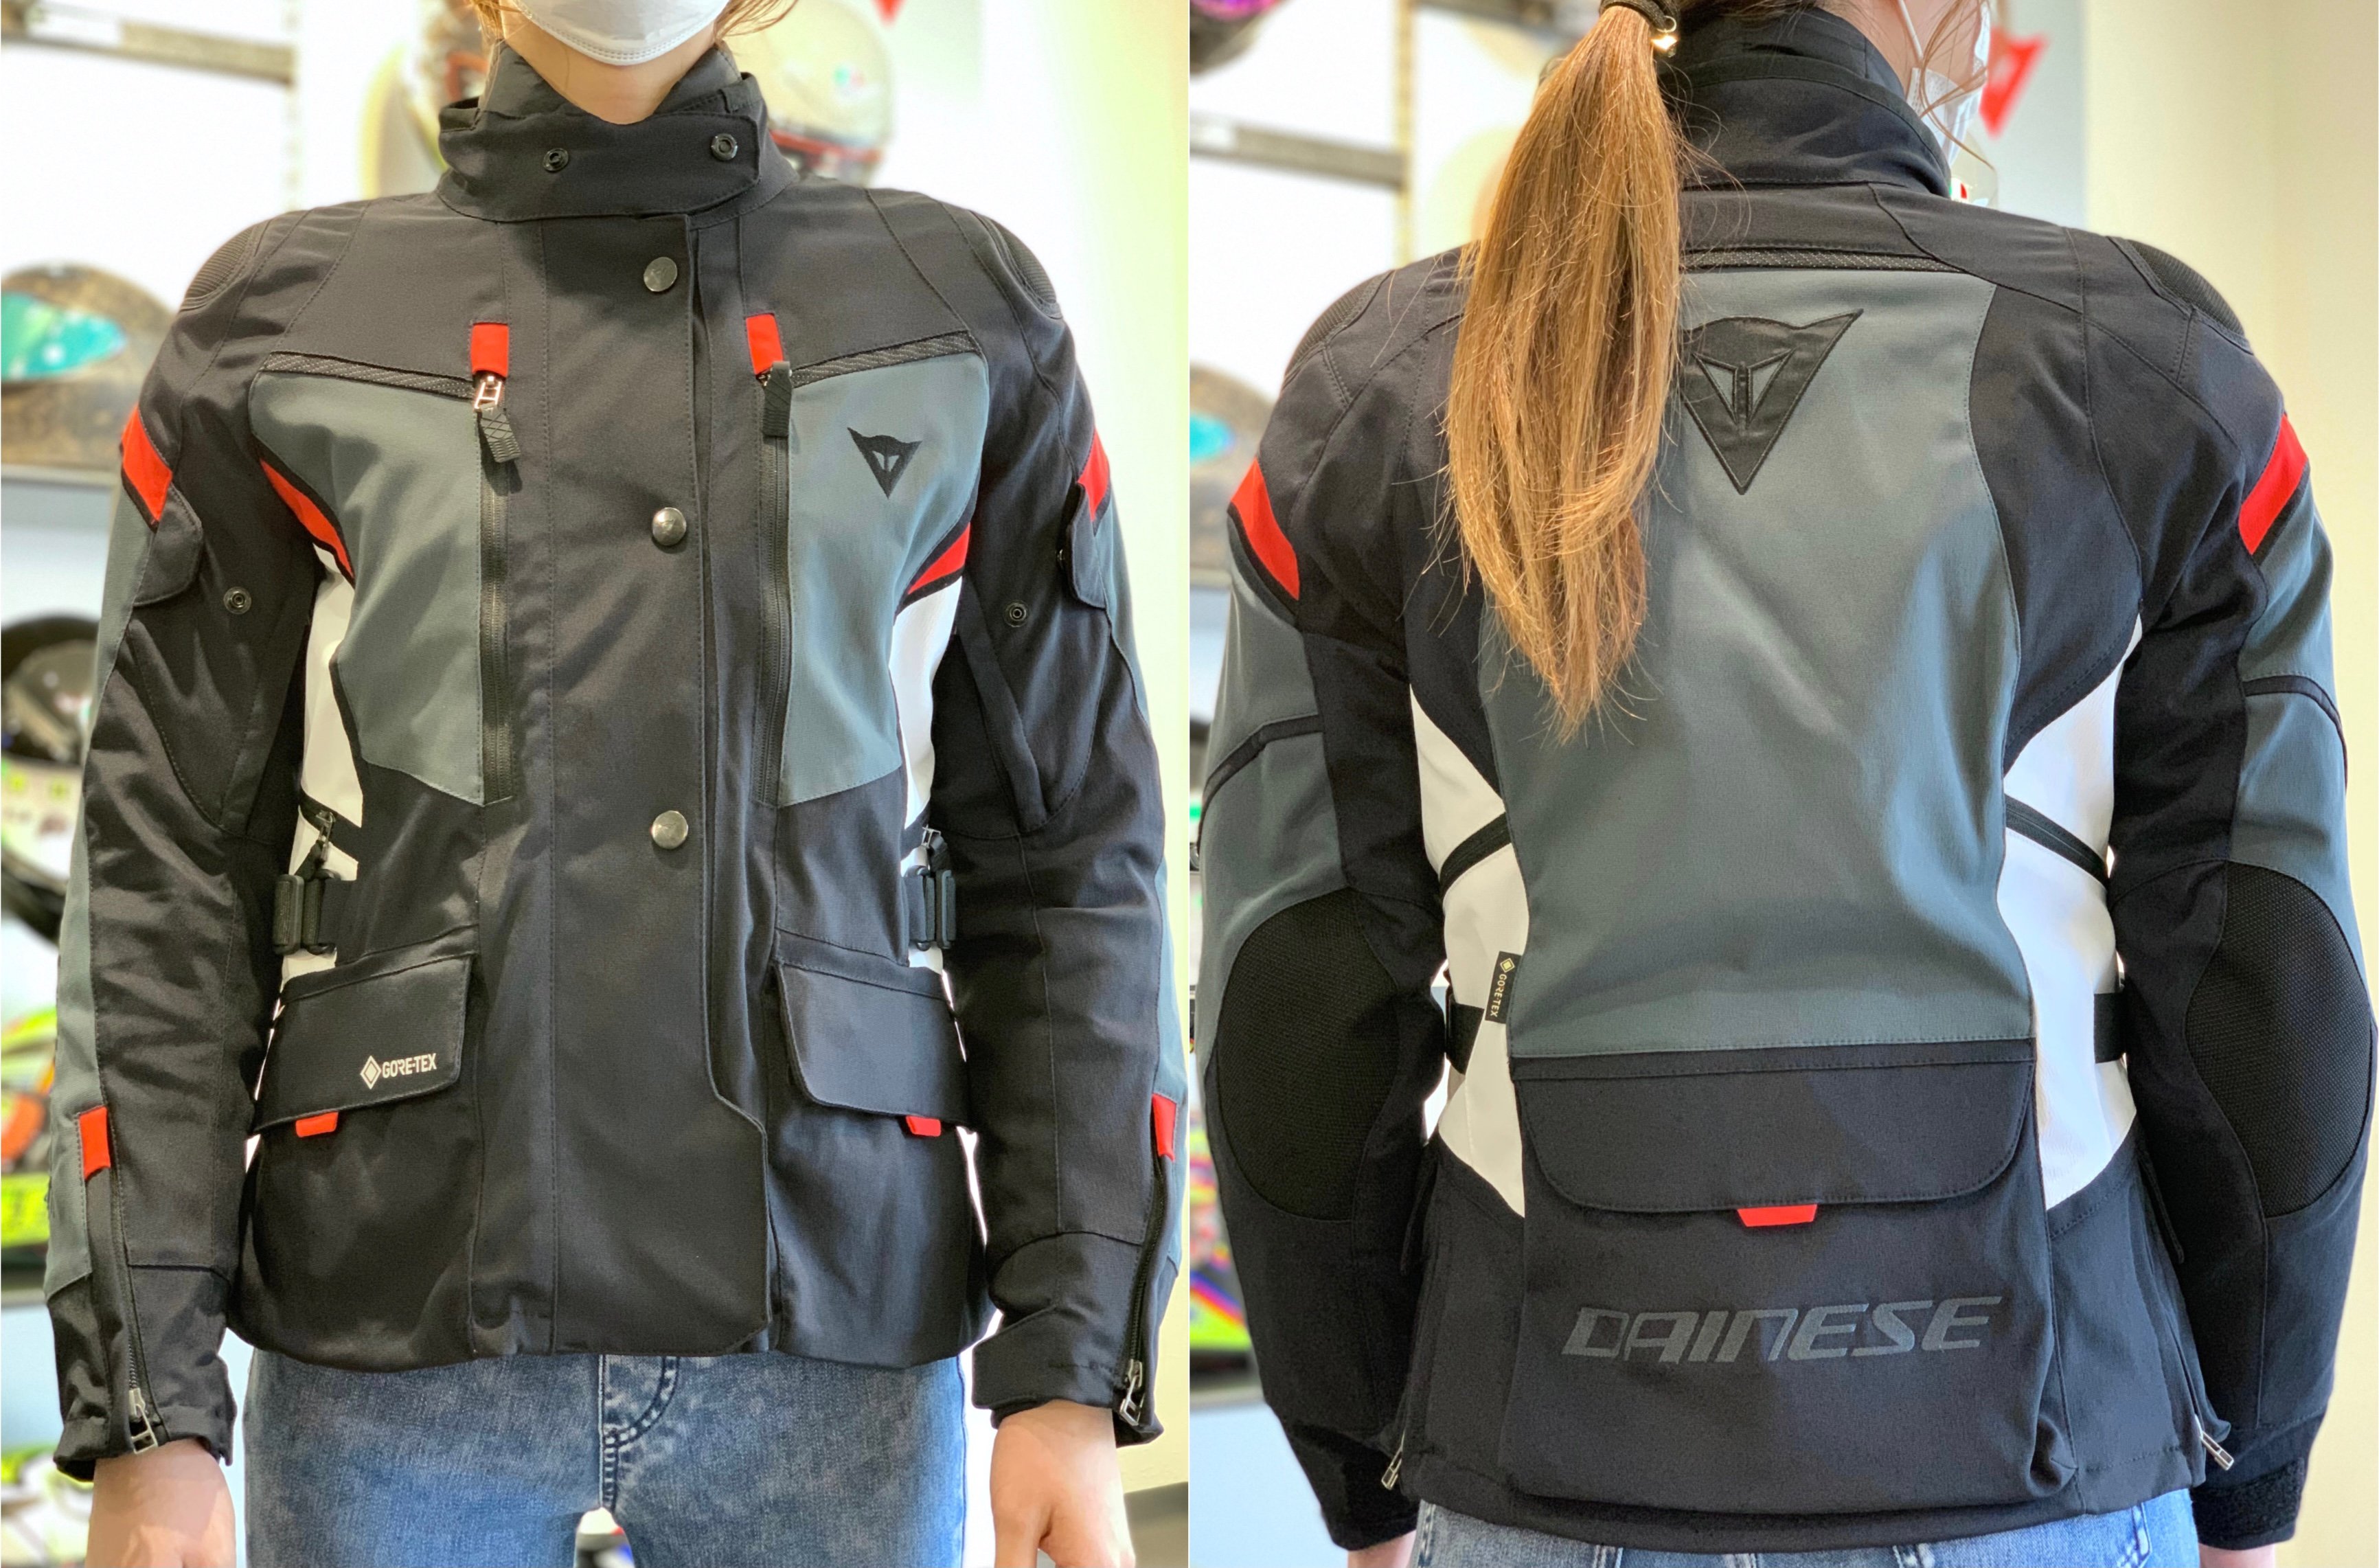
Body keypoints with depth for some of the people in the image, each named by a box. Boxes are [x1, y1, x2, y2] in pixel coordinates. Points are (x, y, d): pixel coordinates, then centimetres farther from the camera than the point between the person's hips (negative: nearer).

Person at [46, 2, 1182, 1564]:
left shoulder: (971, 318, 8)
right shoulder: (280, 323, 6)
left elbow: (1068, 864, 5)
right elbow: (166, 874, 2)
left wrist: (1075, 1369, -2)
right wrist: (147, 1409, -6)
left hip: (836, 1322, 1)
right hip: (392, 1340, 0)